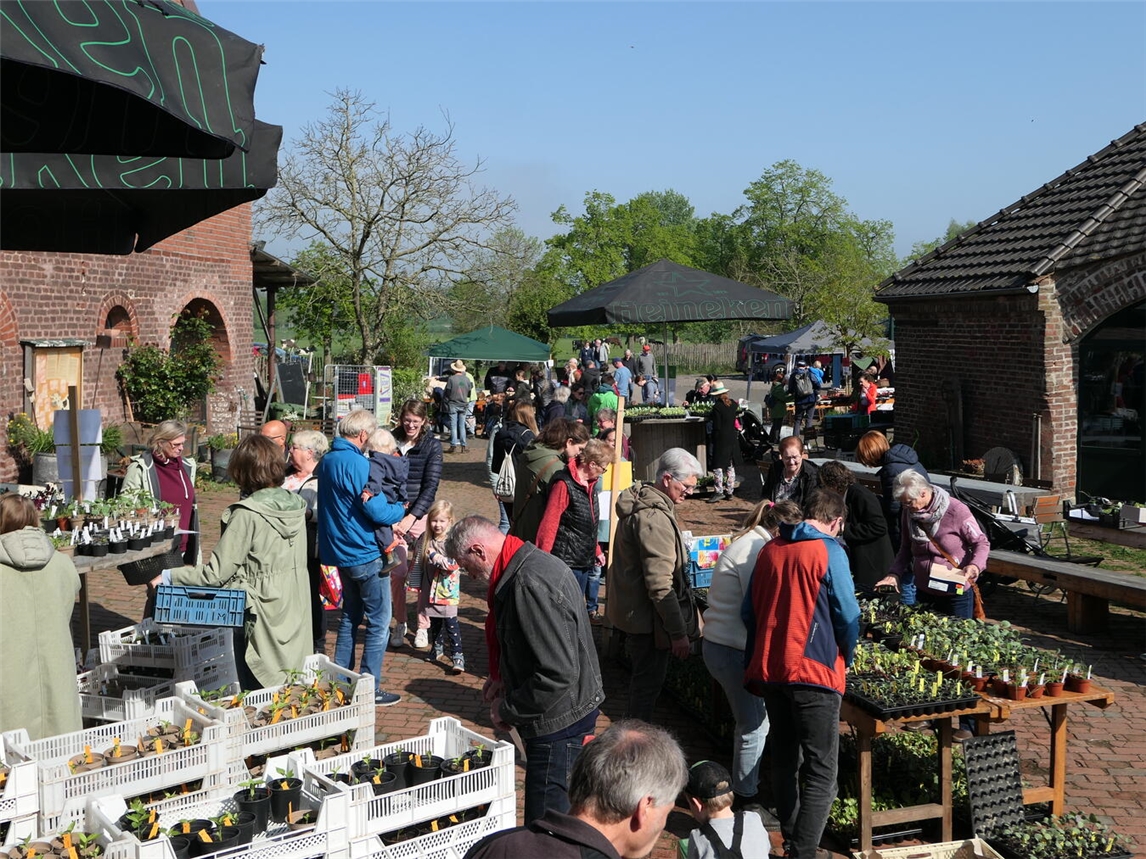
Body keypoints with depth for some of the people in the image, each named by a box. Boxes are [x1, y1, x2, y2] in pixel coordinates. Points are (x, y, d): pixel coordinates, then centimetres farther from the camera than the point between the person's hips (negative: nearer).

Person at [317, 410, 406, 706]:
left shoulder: (327, 461, 8)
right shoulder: (357, 464, -21)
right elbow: (377, 511, -22)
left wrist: (388, 521, 8)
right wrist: (400, 510, -1)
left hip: (339, 551, 9)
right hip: (365, 554, -9)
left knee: (350, 615, 21)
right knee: (379, 621, 0)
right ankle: (370, 689, 3)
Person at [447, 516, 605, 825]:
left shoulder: (530, 585, -26)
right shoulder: (535, 562, 7)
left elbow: (558, 674, -29)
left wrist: (507, 709, -16)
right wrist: (504, 678, 13)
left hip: (559, 722, -10)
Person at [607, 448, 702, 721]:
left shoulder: (640, 502, 8)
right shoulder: (655, 517, -25)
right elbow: (660, 584, -28)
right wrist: (678, 632, -24)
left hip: (630, 606, 10)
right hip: (647, 616, -10)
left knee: (643, 675, 23)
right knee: (648, 680, 3)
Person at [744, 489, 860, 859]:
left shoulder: (769, 550, 7)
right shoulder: (829, 552, -9)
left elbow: (749, 612, 12)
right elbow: (848, 617, -9)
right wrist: (845, 659, 10)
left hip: (768, 671, 7)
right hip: (813, 673, -6)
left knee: (784, 761, 19)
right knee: (821, 773, 0)